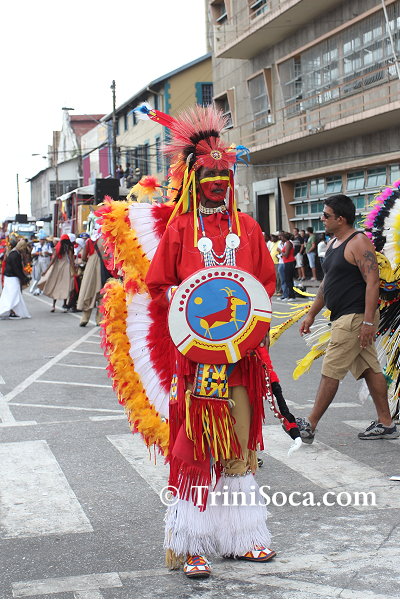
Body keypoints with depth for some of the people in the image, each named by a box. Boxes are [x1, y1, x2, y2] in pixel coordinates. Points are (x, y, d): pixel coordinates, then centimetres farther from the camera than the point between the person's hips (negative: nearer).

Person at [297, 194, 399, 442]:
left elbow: (372, 282, -19)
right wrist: (312, 314, 23)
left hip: (355, 317, -10)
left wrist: (368, 322, -24)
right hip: (345, 317, 10)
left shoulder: (359, 243, -13)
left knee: (330, 371, -7)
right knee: (370, 369, 11)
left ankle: (310, 425, -3)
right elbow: (327, 283, 24)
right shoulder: (333, 243, 16)